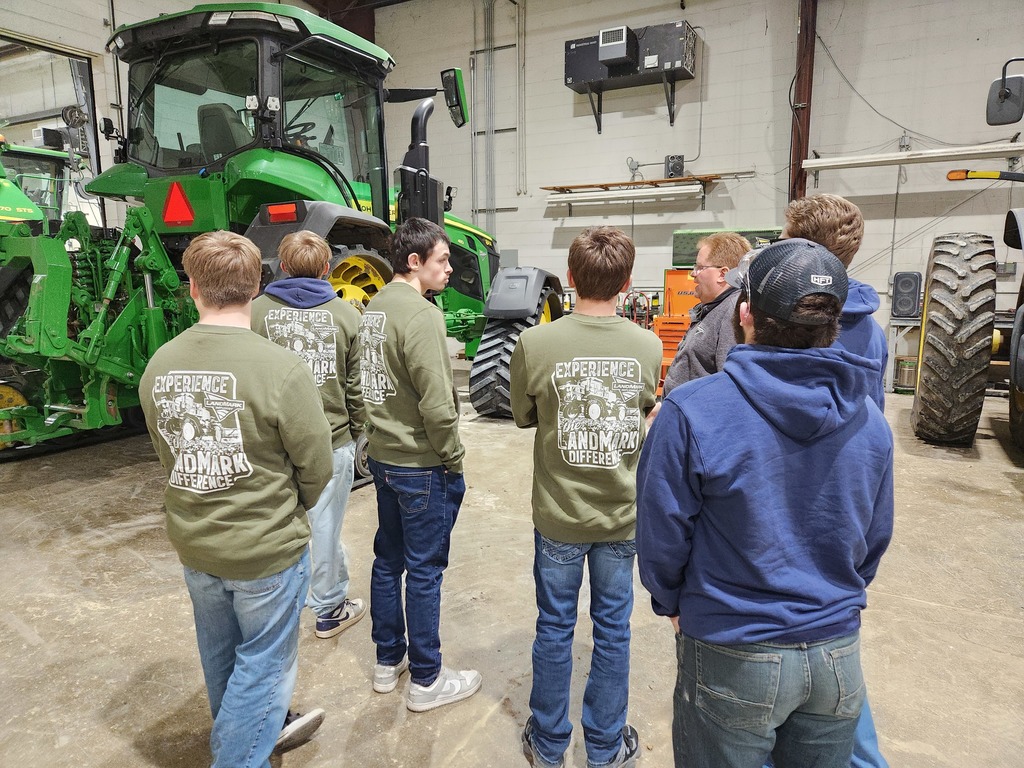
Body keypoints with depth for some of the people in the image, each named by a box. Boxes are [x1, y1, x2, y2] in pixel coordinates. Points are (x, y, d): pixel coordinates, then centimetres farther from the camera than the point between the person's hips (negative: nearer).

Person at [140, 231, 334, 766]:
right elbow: (316, 468, -16)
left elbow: (167, 453, 4)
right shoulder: (280, 369, -25)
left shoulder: (159, 366, -8)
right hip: (267, 550, -6)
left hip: (192, 543, 7)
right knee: (263, 661, 16)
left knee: (220, 655, 27)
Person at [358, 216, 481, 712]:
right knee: (424, 571, 4)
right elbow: (437, 405, -24)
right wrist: (453, 458, -11)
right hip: (421, 465, -9)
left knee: (388, 559, 19)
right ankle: (426, 681, 21)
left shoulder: (374, 308, 8)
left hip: (383, 456, 9)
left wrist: (378, 437, 17)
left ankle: (388, 661, 35)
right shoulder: (420, 314, -20)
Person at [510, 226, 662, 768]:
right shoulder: (647, 346, -10)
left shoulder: (534, 343, -17)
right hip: (623, 515, 2)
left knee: (554, 629, 16)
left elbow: (522, 416, 0)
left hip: (559, 515, -1)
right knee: (613, 630, 17)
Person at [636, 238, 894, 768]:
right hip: (838, 656, 4)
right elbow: (875, 540, 6)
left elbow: (662, 534, -13)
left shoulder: (692, 412, -22)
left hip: (733, 658, -4)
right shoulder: (870, 420, -6)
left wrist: (672, 604, 6)